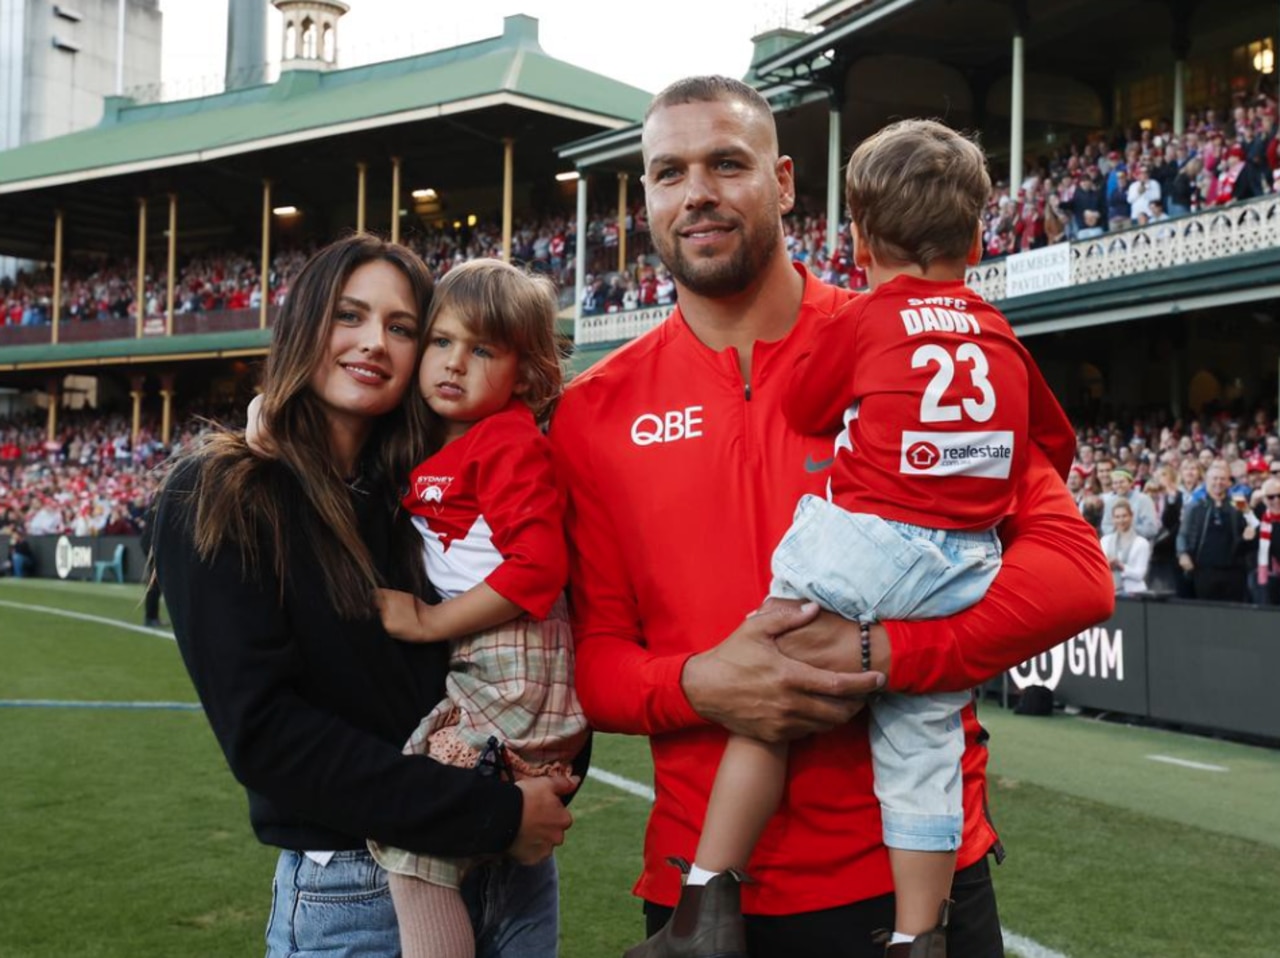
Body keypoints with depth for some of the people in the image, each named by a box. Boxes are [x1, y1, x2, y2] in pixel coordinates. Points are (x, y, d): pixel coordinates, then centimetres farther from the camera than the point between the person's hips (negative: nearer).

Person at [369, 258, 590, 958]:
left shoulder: (511, 444, -8)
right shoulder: (433, 451, 17)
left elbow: (538, 566, -18)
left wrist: (428, 622, -14)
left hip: (511, 663, -9)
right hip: (465, 671, 9)